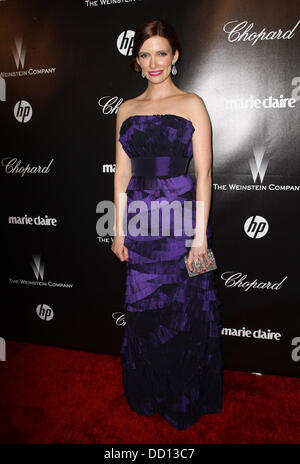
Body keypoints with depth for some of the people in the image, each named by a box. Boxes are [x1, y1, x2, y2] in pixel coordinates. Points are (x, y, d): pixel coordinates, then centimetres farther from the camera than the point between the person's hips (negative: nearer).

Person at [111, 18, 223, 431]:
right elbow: (122, 174, 10)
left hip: (181, 218, -3)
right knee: (143, 310, 12)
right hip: (142, 222, 4)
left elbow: (204, 172, -5)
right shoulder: (127, 109, 11)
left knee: (186, 311, 6)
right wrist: (119, 230, 6)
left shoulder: (192, 104, 1)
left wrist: (201, 234, -11)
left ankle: (186, 401, 31)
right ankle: (149, 395, 36)